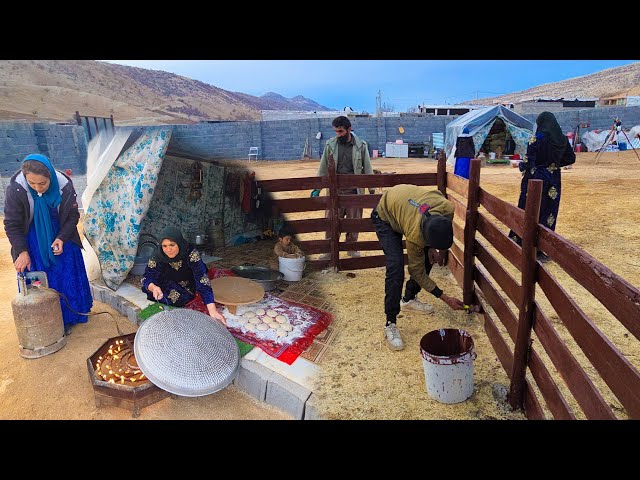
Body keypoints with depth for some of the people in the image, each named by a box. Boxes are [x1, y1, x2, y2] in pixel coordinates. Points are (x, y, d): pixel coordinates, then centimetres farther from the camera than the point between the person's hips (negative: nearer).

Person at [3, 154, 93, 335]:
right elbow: (12, 224, -14)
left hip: (60, 237, 1)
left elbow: (72, 216, -7)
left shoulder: (64, 186, -22)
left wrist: (61, 238, -20)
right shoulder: (16, 189, -25)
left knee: (65, 280, 5)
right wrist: (22, 251, -21)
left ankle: (66, 320, 22)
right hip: (32, 242, -1)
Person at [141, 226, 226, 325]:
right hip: (166, 285, 1)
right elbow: (146, 278, -25)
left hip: (188, 288, 0)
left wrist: (212, 310, -51)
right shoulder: (157, 256, -26)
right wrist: (153, 287, -51)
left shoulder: (190, 252, -34)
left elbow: (202, 279, -41)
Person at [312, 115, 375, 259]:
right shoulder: (330, 145, 1)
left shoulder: (361, 146, 0)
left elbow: (367, 169, 3)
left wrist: (372, 190, 2)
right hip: (335, 190, 0)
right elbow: (323, 168, 6)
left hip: (354, 190, 0)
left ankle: (352, 248, 25)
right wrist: (317, 188, 4)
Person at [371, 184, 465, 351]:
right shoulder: (415, 234, -40)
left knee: (428, 257, 4)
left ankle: (409, 299, 25)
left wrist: (439, 250, -10)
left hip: (405, 203, 7)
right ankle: (390, 325, -12)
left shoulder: (447, 208, -32)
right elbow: (417, 272, -22)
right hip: (385, 216, -6)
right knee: (396, 267, -21)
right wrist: (446, 298, -18)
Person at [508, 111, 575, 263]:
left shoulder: (537, 139, -15)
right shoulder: (562, 139, 3)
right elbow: (571, 158, 13)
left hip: (536, 180, -5)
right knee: (549, 213, 11)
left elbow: (528, 163, -18)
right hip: (554, 181, 5)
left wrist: (521, 165, 3)